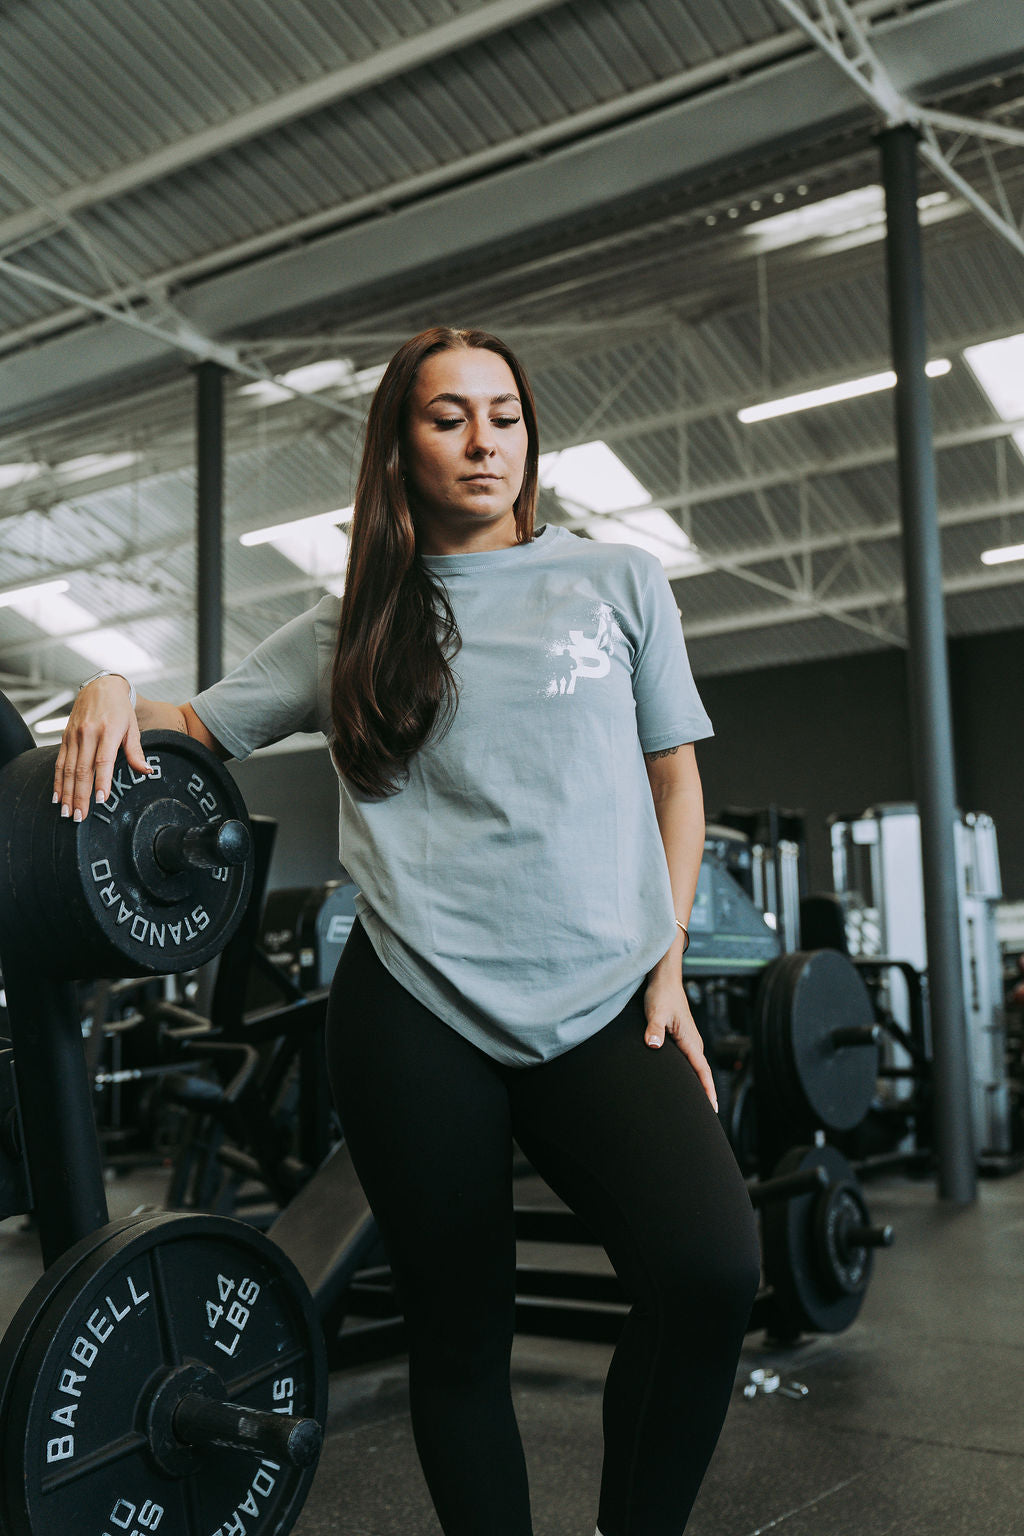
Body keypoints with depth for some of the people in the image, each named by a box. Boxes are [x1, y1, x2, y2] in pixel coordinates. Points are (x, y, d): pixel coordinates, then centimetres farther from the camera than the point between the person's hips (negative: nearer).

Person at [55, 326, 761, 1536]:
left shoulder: (618, 583, 12)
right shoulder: (354, 628, 12)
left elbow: (674, 778, 14)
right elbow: (204, 730, 18)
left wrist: (668, 968, 5)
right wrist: (116, 698, -5)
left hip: (603, 1006, 0)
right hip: (419, 1013, 1)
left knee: (710, 1267, -22)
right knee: (460, 1332, 7)